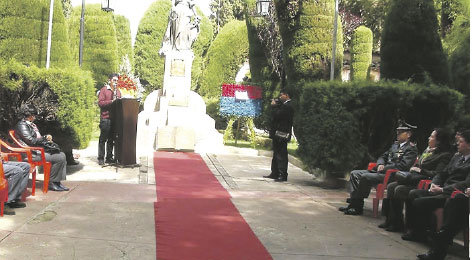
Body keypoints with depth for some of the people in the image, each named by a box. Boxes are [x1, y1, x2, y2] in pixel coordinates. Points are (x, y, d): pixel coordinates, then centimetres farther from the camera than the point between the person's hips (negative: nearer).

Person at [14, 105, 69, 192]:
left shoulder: (31, 124, 21)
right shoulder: (22, 125, -9)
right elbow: (31, 140, -18)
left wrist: (46, 137, 7)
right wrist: (46, 140, -8)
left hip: (39, 149, 10)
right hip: (32, 153, -10)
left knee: (62, 155, 2)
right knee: (59, 158, -20)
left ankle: (57, 182, -1)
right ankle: (51, 183, -8)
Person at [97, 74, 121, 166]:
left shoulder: (118, 91, 18)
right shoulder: (104, 89, 1)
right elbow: (100, 103, -8)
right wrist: (111, 101, -18)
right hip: (105, 117, -5)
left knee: (111, 139, 8)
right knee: (103, 139, -3)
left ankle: (109, 158, 13)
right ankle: (101, 158, 0)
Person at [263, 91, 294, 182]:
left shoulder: (287, 106, -14)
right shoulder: (284, 105, 18)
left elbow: (277, 115, -21)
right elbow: (276, 115, 17)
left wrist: (274, 106, -7)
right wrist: (275, 106, 5)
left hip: (281, 134, -10)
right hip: (278, 134, 11)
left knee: (281, 155, -9)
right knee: (276, 154, 15)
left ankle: (283, 175, -7)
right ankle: (275, 173, 22)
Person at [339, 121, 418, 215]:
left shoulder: (411, 148, -6)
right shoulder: (395, 144, 21)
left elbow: (402, 166, -17)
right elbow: (383, 157, 26)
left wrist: (383, 168, -15)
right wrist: (380, 165, 2)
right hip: (381, 171, 10)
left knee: (365, 177, -28)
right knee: (354, 173, 1)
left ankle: (357, 208, -17)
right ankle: (354, 201, -8)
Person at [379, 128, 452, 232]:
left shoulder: (445, 155, -7)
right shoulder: (427, 150, 21)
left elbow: (437, 174, -17)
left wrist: (420, 171, -12)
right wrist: (413, 168, 8)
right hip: (414, 179, 9)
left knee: (399, 189, -25)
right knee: (391, 186, -10)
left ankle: (397, 224, -13)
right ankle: (389, 220, -9)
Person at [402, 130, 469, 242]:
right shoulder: (456, 156, 19)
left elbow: (466, 184, -18)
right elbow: (443, 173, 23)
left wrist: (442, 189, -19)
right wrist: (434, 184, 2)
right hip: (442, 191, 9)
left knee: (419, 202, -21)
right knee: (413, 193, -7)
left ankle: (420, 233, -1)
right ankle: (413, 228, 0)